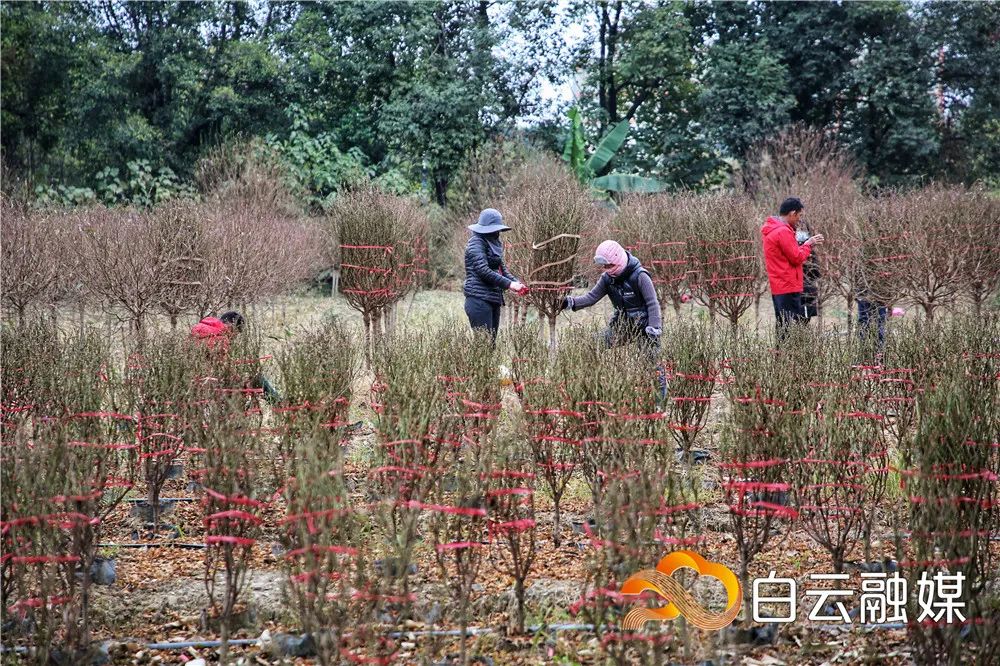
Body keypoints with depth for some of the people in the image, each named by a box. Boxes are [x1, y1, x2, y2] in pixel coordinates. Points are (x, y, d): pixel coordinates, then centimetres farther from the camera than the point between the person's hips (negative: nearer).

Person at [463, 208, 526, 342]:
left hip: (494, 300, 9)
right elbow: (483, 271, -17)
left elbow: (502, 268, 20)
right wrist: (508, 284, -17)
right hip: (479, 299, -9)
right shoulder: (476, 243, -8)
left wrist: (516, 283, 2)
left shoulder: (494, 243, 19)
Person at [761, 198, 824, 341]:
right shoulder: (783, 232, -16)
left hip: (778, 287, 10)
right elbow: (797, 258, -14)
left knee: (783, 329, 11)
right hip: (788, 288, -10)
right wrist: (808, 244, 0)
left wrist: (805, 244, 10)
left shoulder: (773, 230, 15)